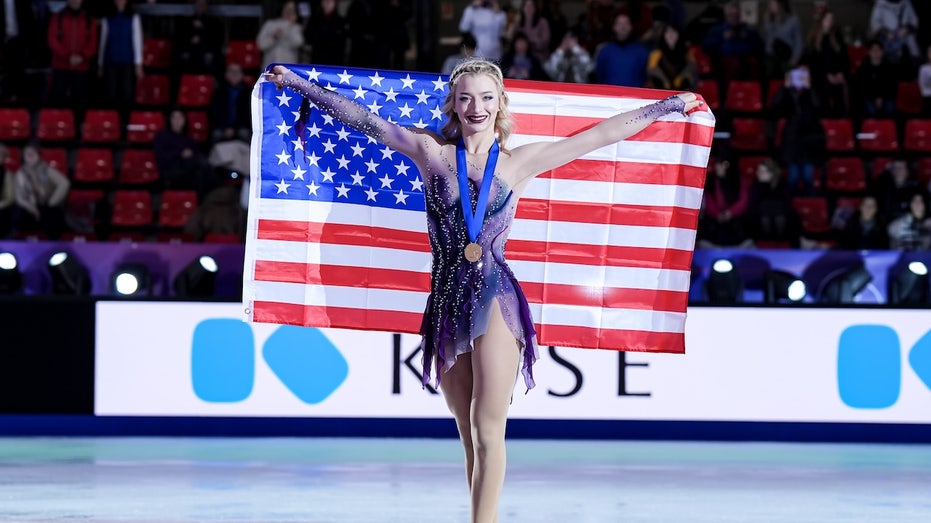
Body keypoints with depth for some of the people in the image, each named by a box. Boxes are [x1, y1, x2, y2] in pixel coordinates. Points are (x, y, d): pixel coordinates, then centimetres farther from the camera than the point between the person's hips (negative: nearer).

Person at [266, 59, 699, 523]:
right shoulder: (431, 153, 8)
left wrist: (672, 105, 15)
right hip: (447, 304, 2)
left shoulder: (521, 162, 6)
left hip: (496, 300, -2)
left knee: (488, 430, -9)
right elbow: (362, 119, 12)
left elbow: (604, 134, 11)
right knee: (470, 438, 7)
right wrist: (297, 83, 16)